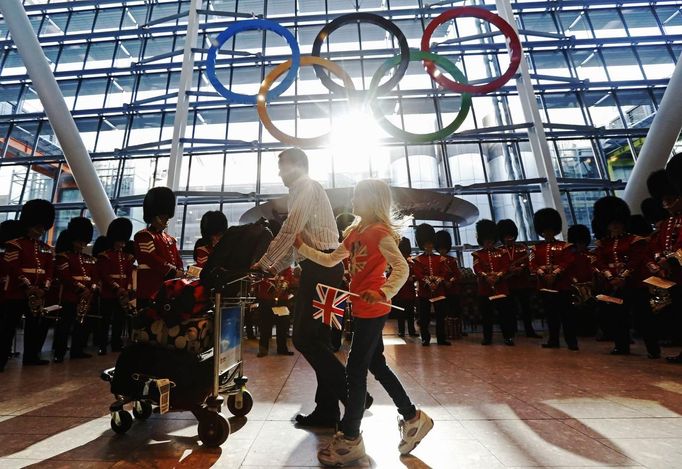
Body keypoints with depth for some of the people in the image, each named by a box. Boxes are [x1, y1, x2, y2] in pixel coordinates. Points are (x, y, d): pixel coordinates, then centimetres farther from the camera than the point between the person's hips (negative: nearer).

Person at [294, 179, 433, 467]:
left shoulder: (381, 232, -12)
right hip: (362, 308, 9)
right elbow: (330, 260, 16)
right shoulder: (355, 232, 12)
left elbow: (402, 268, -19)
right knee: (376, 366, 16)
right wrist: (302, 246, 12)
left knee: (355, 369, -1)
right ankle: (412, 417, 32)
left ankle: (350, 439, 17)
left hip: (372, 310, -9)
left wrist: (384, 294, -34)